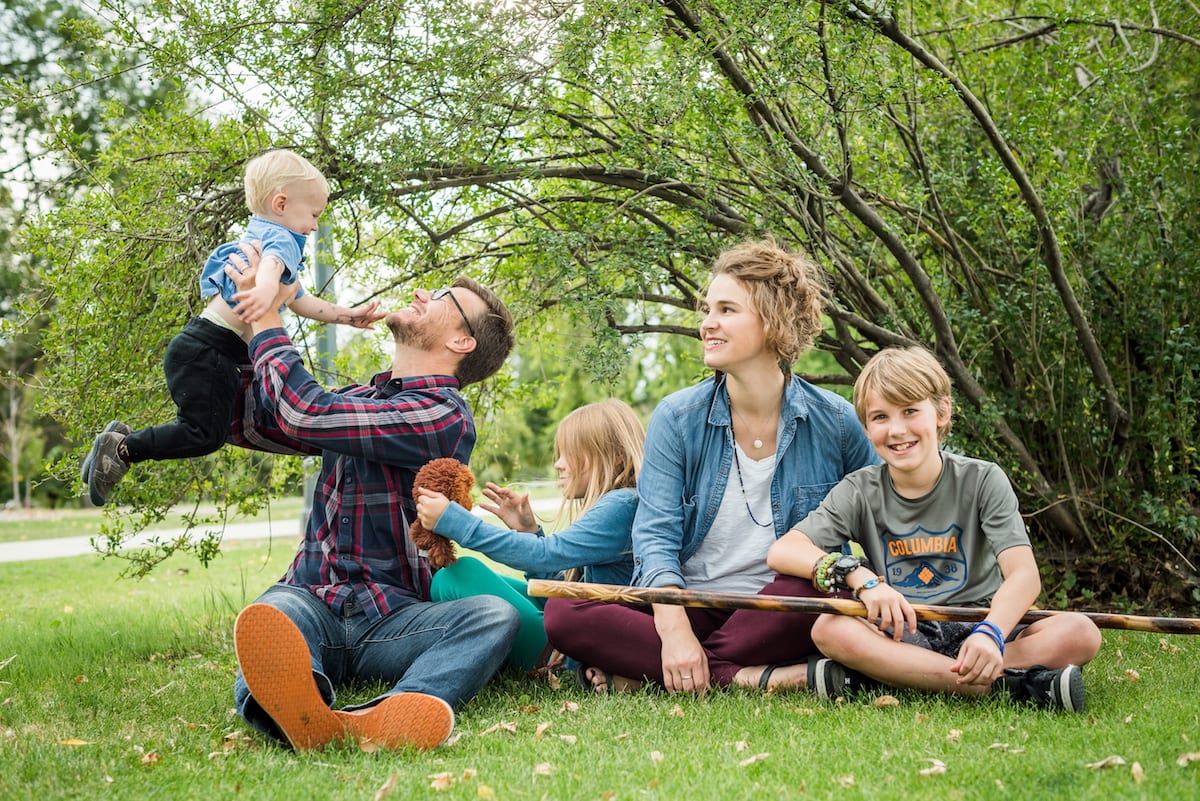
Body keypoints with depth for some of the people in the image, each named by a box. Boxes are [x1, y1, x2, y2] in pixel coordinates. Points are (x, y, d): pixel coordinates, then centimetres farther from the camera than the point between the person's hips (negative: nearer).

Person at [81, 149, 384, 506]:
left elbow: (300, 300, 34)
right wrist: (265, 290, -57)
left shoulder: (258, 237, 25)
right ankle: (123, 448, -3)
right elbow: (272, 264, -35)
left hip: (200, 351, 10)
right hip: (207, 352, -10)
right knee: (206, 434, -10)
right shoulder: (281, 239, -8)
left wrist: (348, 315, 34)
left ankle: (125, 438, 14)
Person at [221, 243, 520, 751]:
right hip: (311, 598, 5)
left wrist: (265, 319, -2)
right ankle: (299, 707, -66)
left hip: (389, 619, -4)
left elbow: (305, 414, -16)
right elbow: (245, 421, 28)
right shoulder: (360, 398, 21)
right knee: (270, 616, -32)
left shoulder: (444, 415, -5)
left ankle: (392, 715, -64)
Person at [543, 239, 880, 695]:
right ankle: (742, 677, -29)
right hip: (689, 605, 1)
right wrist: (674, 631, -24)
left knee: (817, 586, -36)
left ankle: (642, 673, -24)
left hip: (778, 614, 0)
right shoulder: (677, 418, -1)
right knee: (562, 612, -23)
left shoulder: (833, 421, 0)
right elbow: (656, 538, -8)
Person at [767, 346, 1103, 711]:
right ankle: (1006, 682, -32)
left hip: (976, 628, 0)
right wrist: (860, 577, -26)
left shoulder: (983, 481, -2)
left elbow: (1024, 574, -14)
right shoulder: (860, 492, 1)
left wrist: (990, 634, -35)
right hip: (899, 636, 0)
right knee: (830, 629, -31)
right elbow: (782, 551, -10)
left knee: (1080, 632, -25)